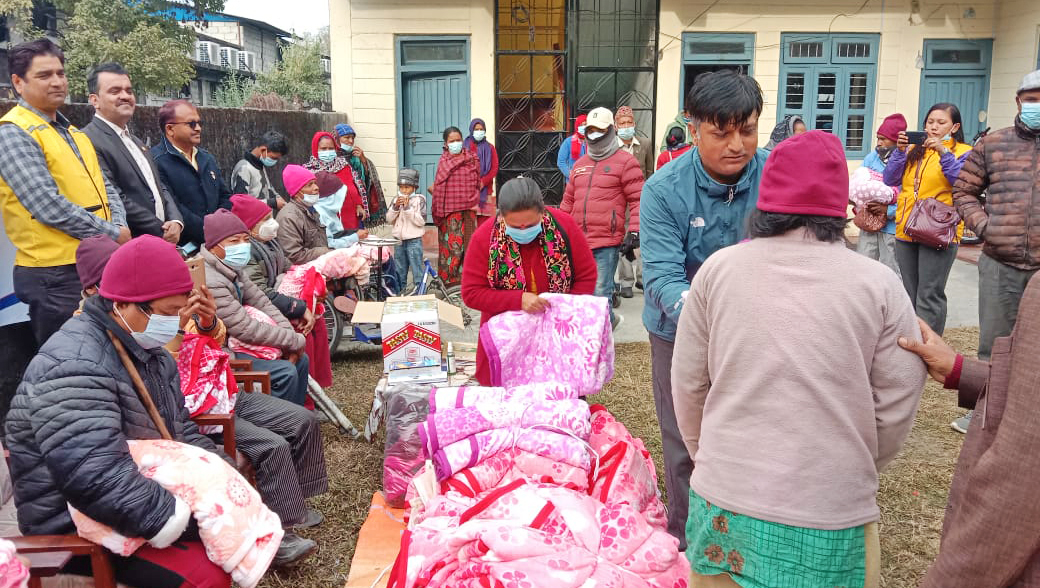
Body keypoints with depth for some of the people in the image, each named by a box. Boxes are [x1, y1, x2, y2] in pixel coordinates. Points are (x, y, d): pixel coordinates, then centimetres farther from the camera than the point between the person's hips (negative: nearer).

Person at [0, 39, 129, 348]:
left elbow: (104, 188, 16)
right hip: (56, 274, -8)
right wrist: (111, 234, -12)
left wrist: (120, 227, -4)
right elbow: (49, 207, -19)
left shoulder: (71, 132, 17)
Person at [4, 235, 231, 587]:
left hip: (149, 494, 9)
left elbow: (179, 430, 13)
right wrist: (198, 522, -31)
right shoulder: (74, 367, -26)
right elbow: (98, 482, -34)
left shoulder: (146, 350, 6)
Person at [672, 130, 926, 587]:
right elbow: (896, 409, -3)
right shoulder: (879, 286, -8)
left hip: (724, 503, 1)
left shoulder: (718, 269, -6)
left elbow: (688, 385, 0)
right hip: (830, 523, -1)